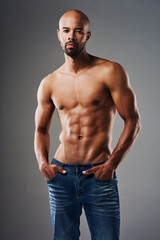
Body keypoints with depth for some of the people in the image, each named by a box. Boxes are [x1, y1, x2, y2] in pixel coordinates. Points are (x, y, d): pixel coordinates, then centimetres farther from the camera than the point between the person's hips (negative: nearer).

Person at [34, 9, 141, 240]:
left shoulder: (110, 72, -4)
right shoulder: (49, 84, 6)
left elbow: (133, 121, -4)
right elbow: (41, 130, 16)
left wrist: (112, 164, -11)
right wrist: (42, 162, -2)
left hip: (100, 177, -3)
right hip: (61, 175, 3)